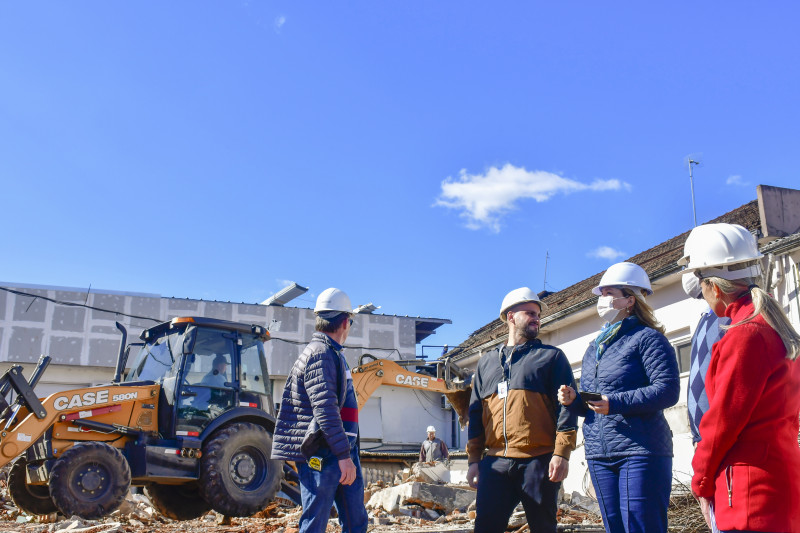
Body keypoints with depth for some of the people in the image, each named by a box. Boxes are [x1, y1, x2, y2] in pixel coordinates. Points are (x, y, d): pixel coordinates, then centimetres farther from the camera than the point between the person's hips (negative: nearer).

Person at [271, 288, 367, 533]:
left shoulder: (333, 354, 18)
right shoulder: (320, 354, -15)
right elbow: (324, 408, -25)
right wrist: (344, 455, -28)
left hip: (342, 451, 10)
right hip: (321, 455, -10)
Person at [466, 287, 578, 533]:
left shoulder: (551, 356, 10)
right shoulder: (487, 362, 20)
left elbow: (566, 406, 1)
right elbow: (475, 413, 19)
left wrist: (562, 453, -10)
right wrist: (474, 459, 11)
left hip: (539, 461, -2)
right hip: (495, 462, 3)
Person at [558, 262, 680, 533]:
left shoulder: (647, 338, -3)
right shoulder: (594, 348, 20)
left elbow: (668, 390, -15)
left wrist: (614, 403, -22)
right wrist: (574, 399, 1)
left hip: (641, 451, -7)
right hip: (599, 455, 7)